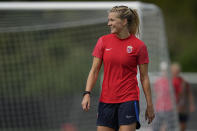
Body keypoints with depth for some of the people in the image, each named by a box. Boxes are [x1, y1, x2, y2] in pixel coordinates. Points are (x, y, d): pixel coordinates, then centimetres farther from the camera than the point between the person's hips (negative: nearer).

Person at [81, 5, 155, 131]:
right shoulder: (103, 41, 4)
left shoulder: (139, 45, -4)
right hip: (106, 100, 3)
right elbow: (94, 70, 5)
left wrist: (149, 105, 1)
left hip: (128, 100, -3)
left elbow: (144, 77, 1)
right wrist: (87, 93, -7)